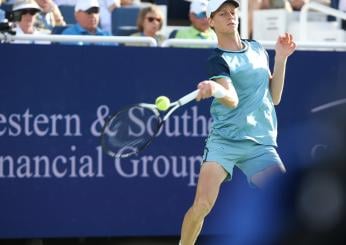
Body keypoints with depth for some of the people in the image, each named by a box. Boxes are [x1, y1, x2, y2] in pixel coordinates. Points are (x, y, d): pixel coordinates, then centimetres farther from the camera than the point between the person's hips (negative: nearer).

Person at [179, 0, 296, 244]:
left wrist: (281, 59, 6)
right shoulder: (217, 60, -4)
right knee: (202, 205, -19)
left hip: (261, 144, 4)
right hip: (224, 141, -4)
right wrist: (214, 88, -43)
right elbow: (232, 100, -21)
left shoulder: (258, 49, 14)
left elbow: (274, 97, 15)